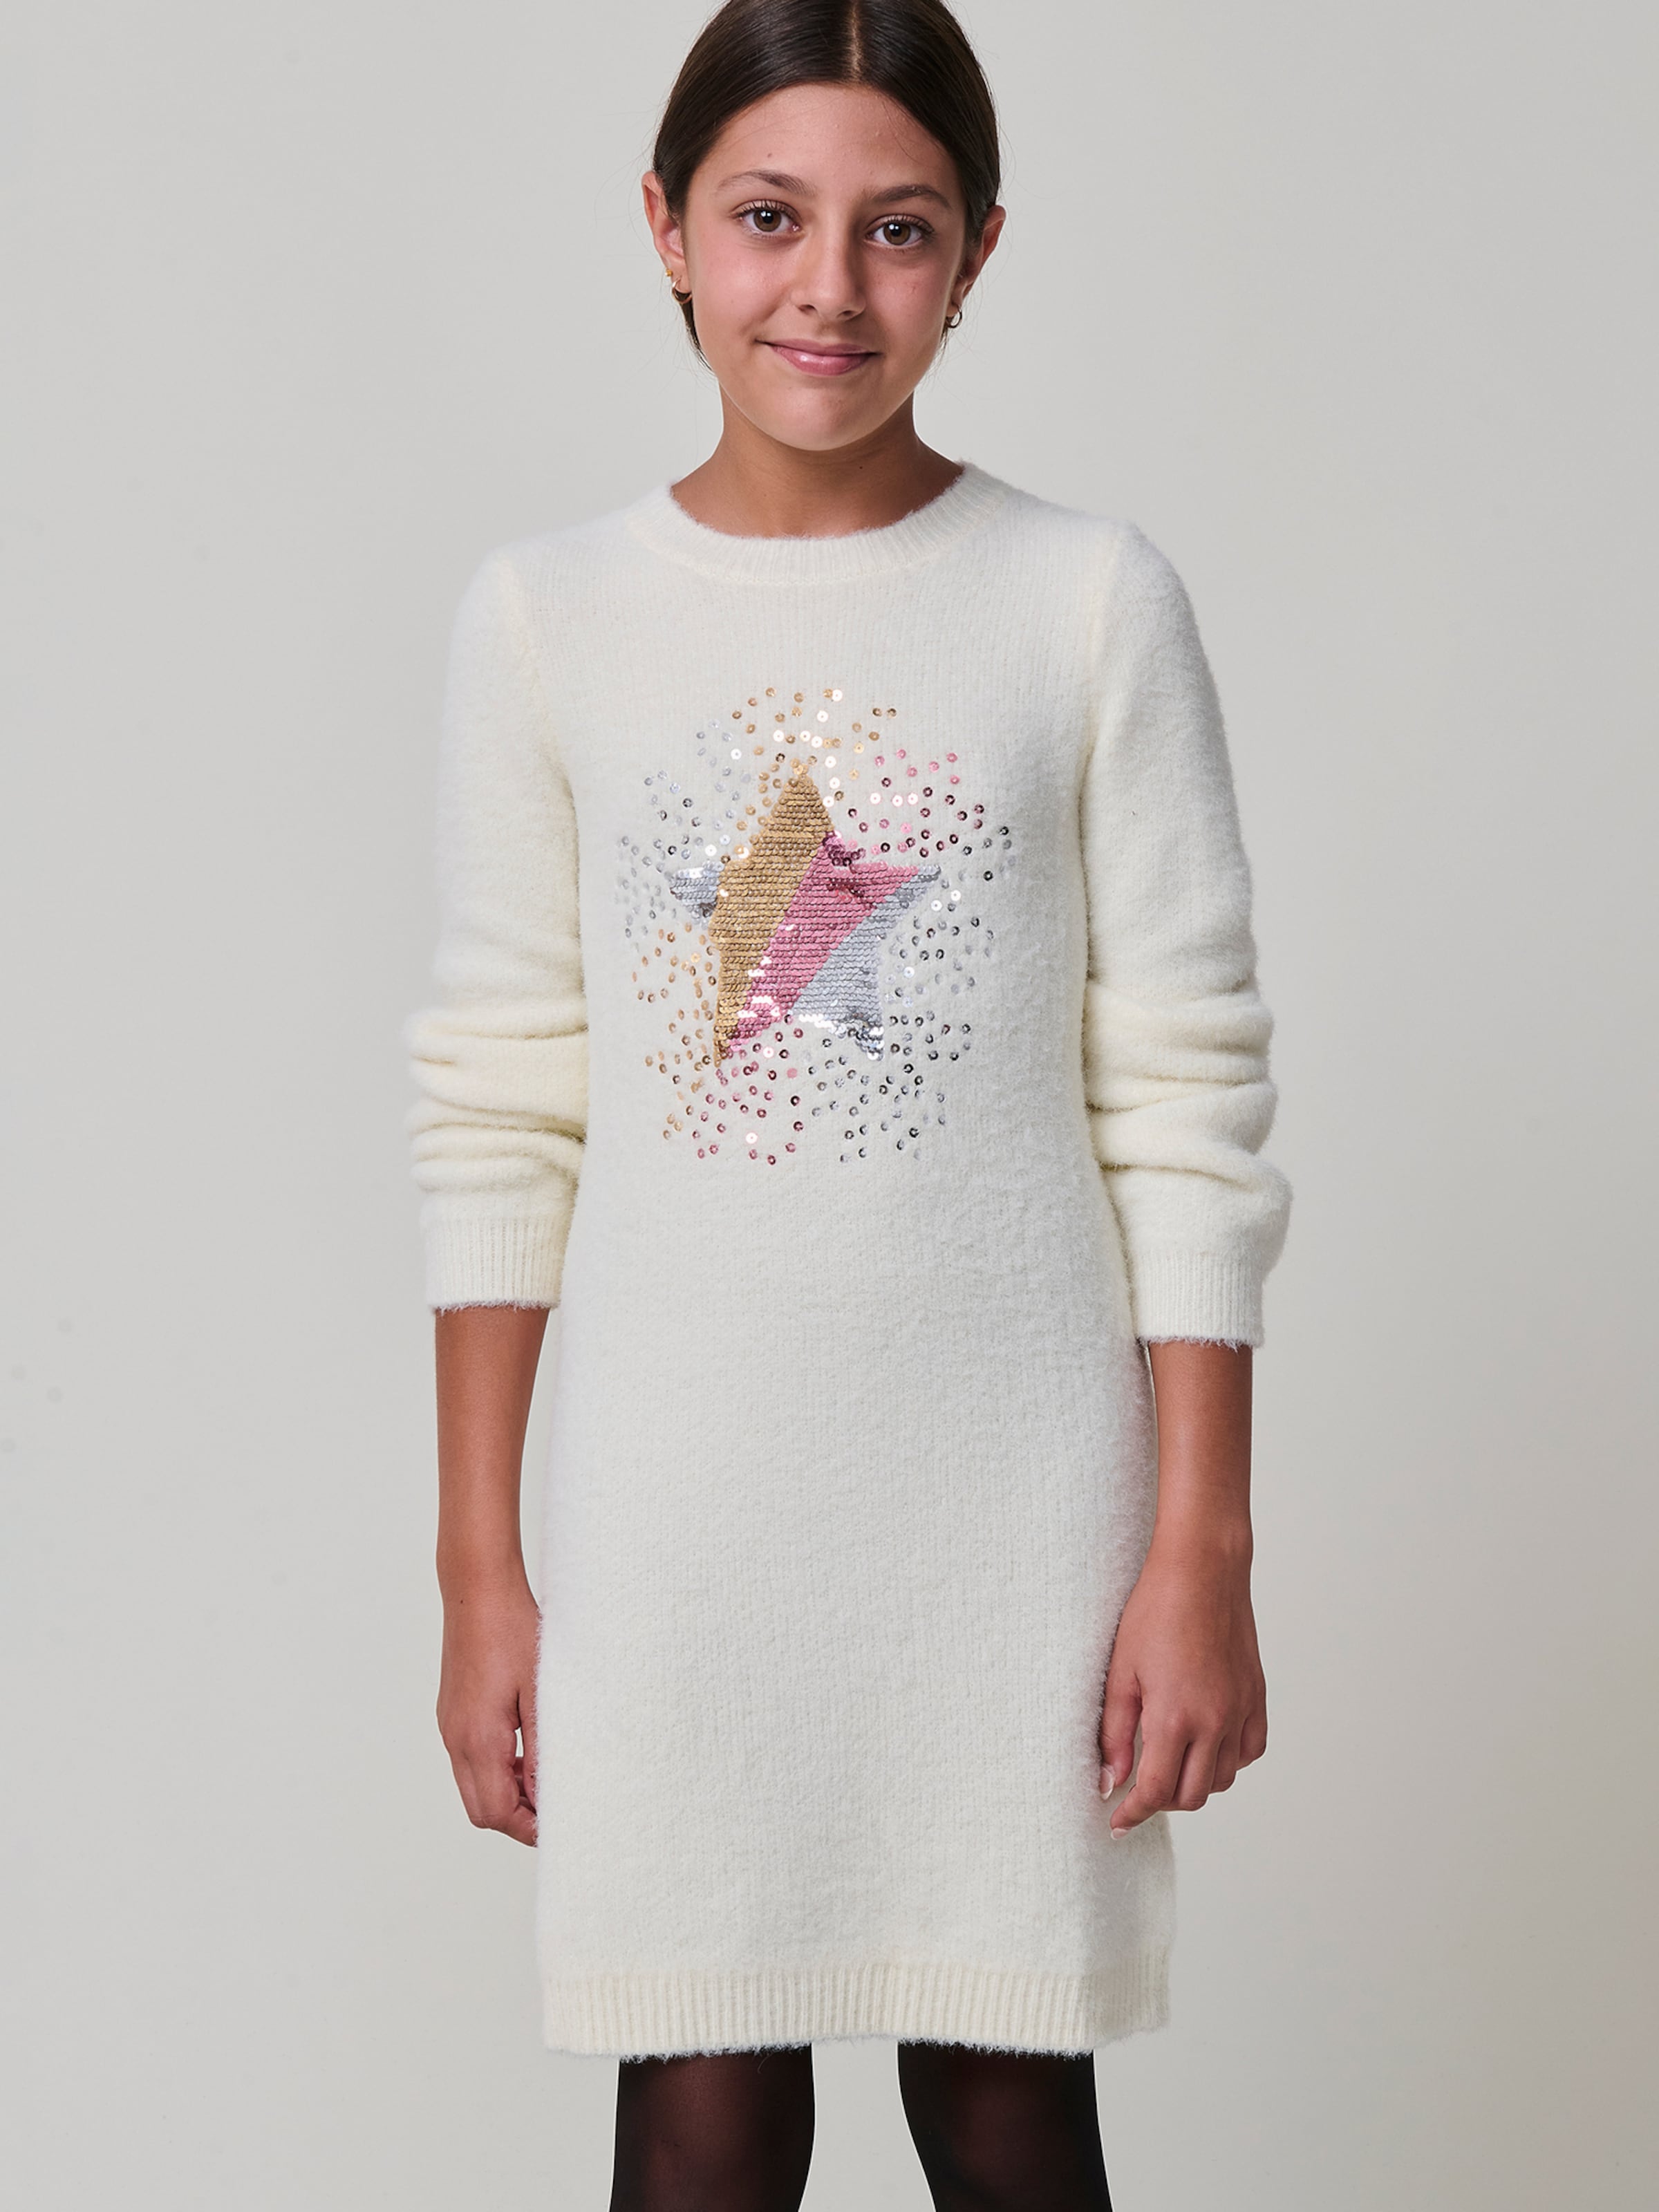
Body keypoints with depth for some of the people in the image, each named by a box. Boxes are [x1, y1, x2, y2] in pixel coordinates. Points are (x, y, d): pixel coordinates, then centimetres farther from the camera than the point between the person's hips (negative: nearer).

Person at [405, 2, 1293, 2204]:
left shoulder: (1095, 600, -2)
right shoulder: (547, 615, 1)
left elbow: (1187, 1108, -2)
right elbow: (497, 1115, 3)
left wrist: (1204, 1549, -4)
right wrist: (479, 1566, 3)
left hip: (1020, 1490, 0)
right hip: (677, 1499, 1)